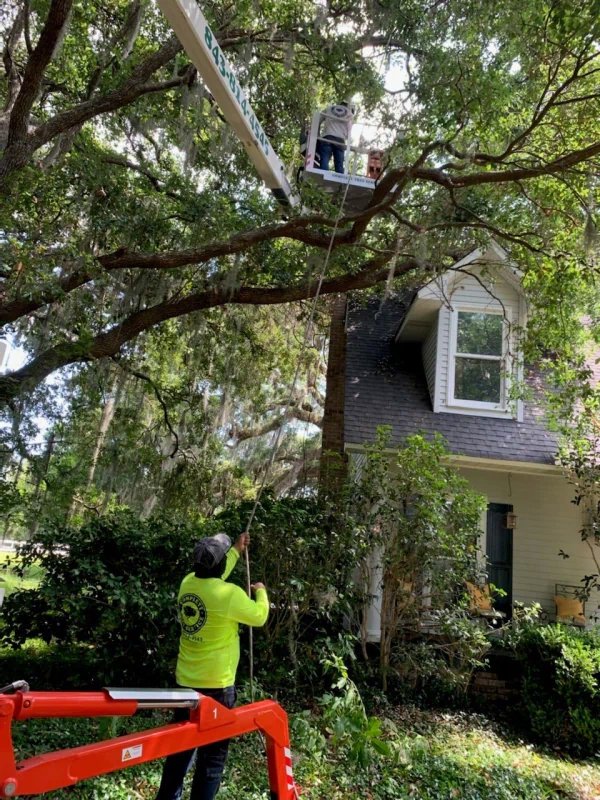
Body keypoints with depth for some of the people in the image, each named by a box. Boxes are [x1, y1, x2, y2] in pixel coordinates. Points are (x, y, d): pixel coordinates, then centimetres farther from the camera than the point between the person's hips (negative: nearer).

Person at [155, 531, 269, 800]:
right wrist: (261, 592, 16)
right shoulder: (230, 594, -20)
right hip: (216, 686, -6)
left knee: (180, 748, 20)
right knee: (212, 755, 8)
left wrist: (236, 550, 28)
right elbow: (259, 617, -3)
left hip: (185, 683, 7)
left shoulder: (187, 583, -2)